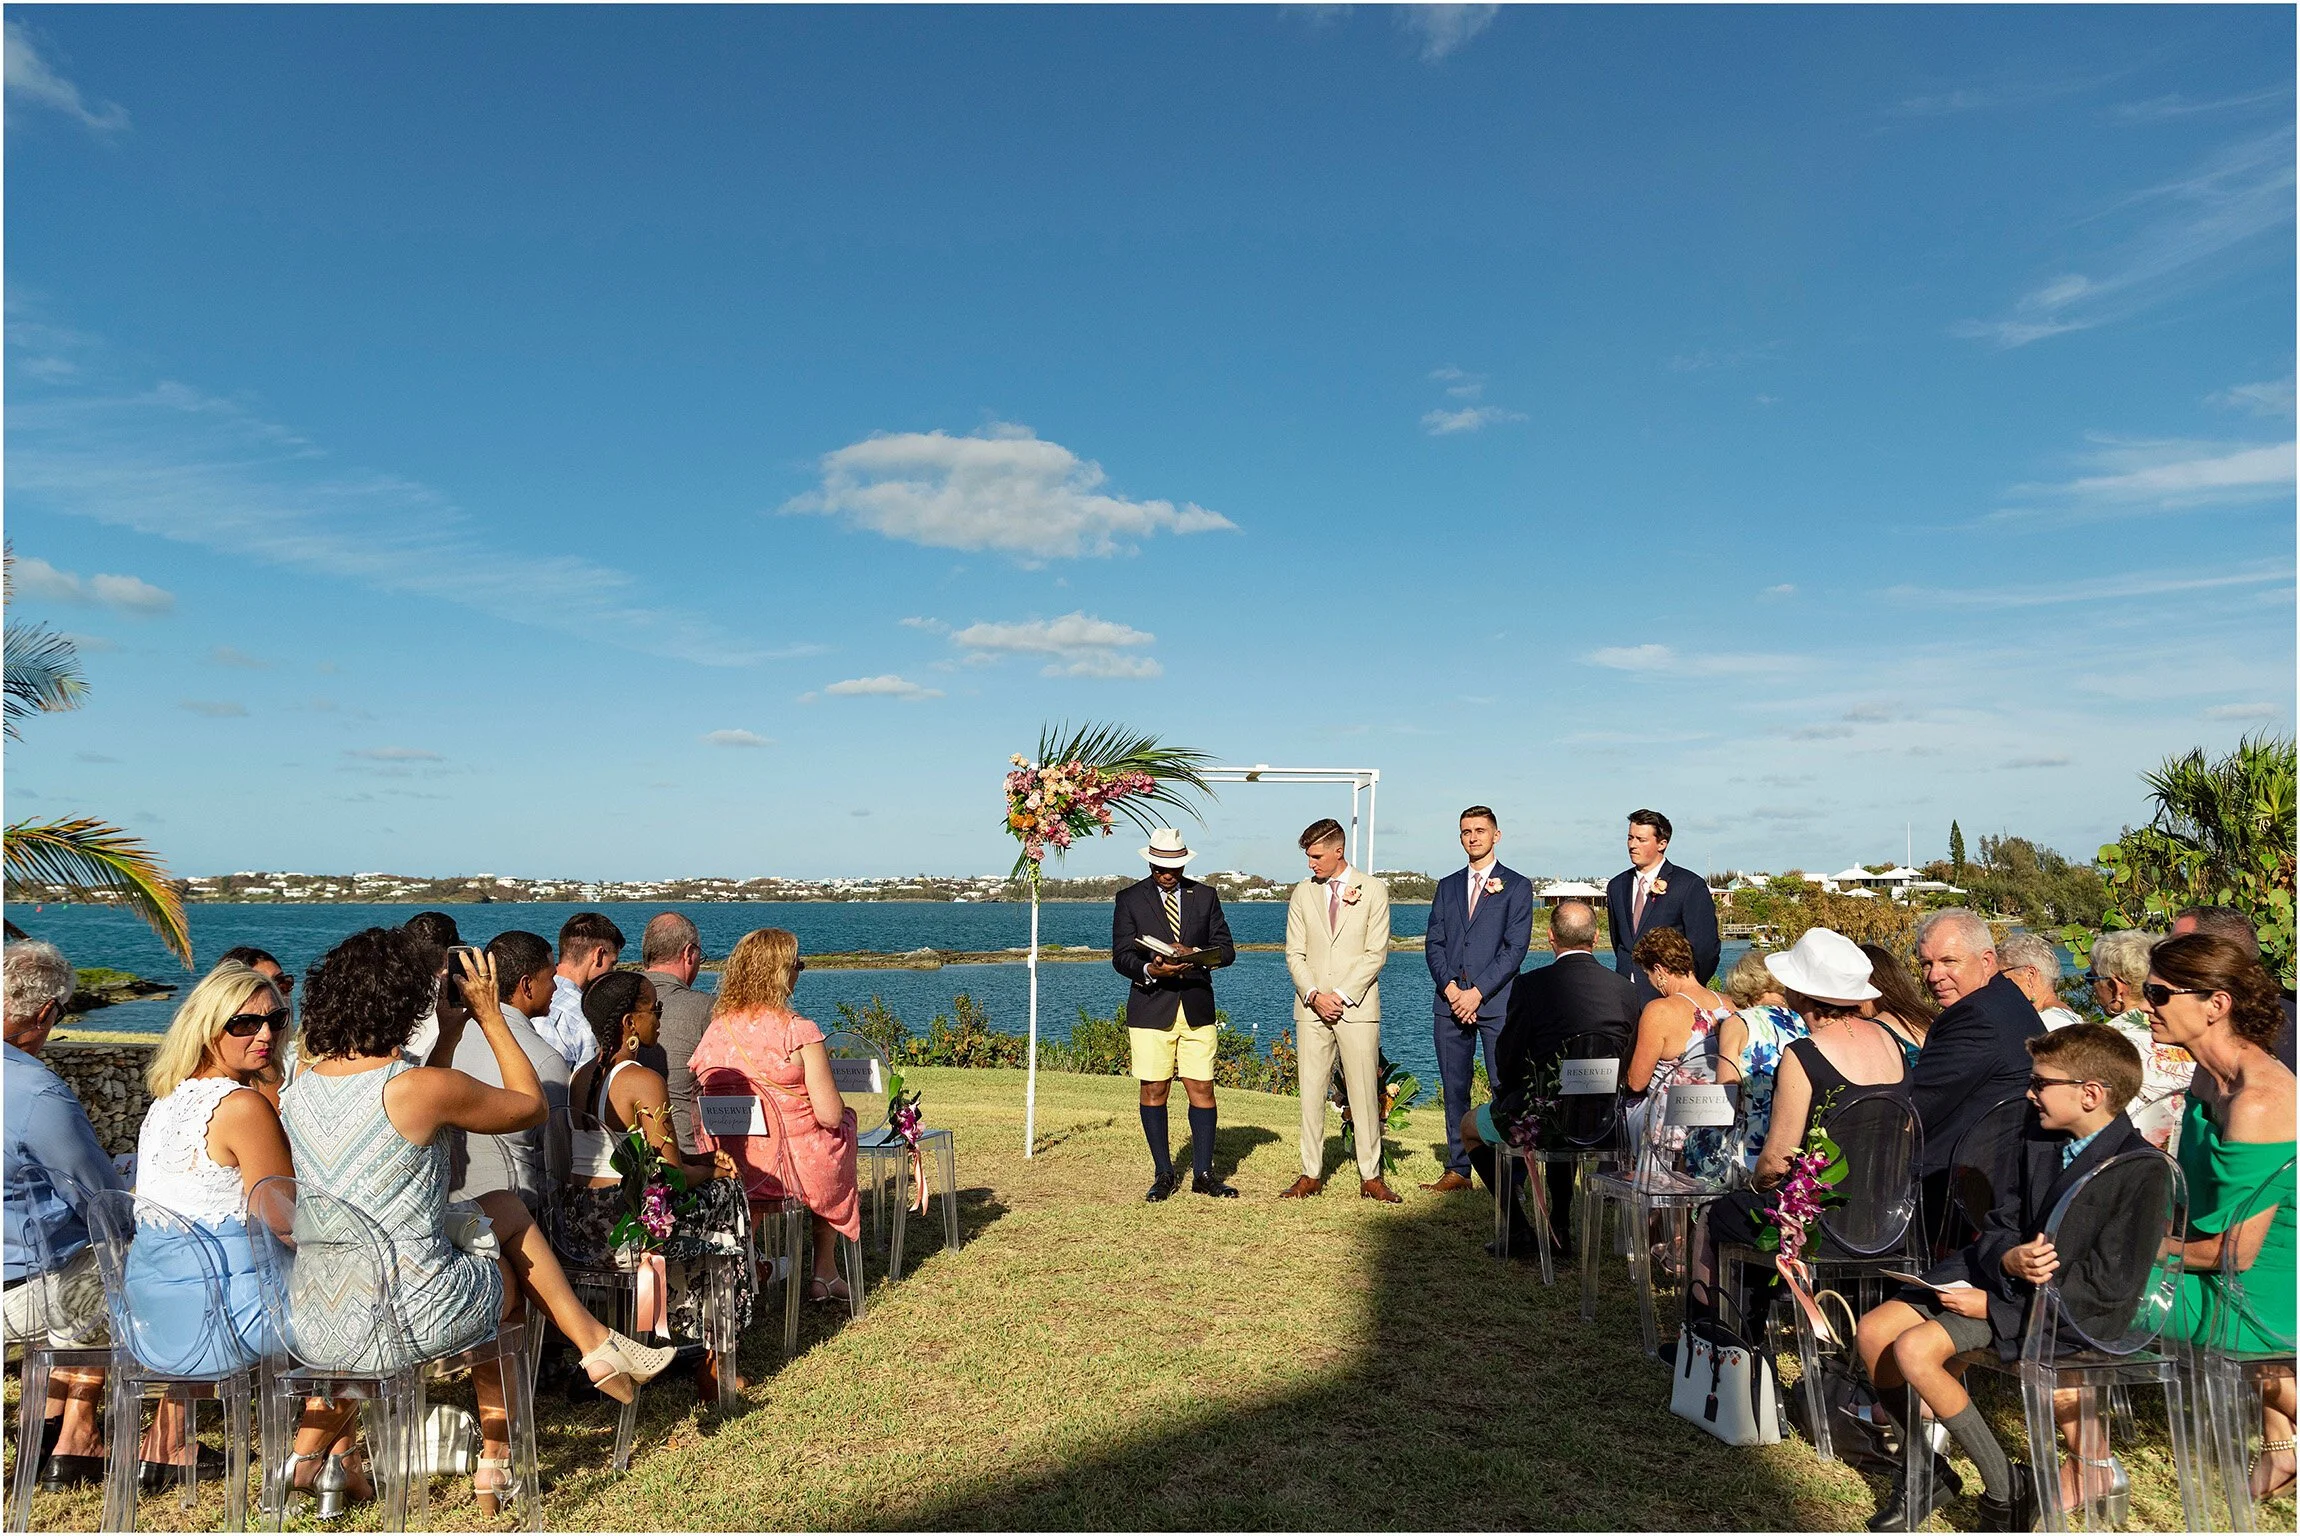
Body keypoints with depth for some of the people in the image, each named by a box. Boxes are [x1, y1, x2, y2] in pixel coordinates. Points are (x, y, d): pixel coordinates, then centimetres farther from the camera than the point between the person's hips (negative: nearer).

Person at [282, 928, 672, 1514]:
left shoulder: (299, 1087, 1)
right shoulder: (420, 1087, -20)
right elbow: (532, 1107, -3)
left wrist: (447, 1039, 18)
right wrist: (490, 1017, 3)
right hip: (410, 1319, -6)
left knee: (501, 1209, 25)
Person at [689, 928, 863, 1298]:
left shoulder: (713, 1031, -3)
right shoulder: (799, 1032, -17)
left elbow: (699, 1111, 5)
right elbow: (830, 1115, -17)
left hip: (727, 1172, 5)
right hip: (795, 1169, -4)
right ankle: (824, 1274, 36)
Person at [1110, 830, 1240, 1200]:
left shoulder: (1206, 896, 10)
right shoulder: (1129, 900, 4)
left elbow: (1225, 949, 6)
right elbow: (1121, 957, -2)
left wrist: (1195, 955, -14)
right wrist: (1150, 969, -22)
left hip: (1197, 1007, 2)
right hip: (1151, 1009, -1)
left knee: (1202, 1089, 1)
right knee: (1153, 1090, 1)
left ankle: (1203, 1174, 11)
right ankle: (1164, 1174, 14)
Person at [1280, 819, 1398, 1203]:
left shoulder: (1373, 890, 3)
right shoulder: (1303, 893, 11)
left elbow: (1376, 953, -2)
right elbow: (1294, 954, 8)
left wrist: (1342, 996, -10)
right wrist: (1314, 995, -7)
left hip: (1357, 1008, -2)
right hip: (1311, 1009, 3)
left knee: (1364, 1093, -1)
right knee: (1311, 1092, 2)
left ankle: (1370, 1177, 8)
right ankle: (1311, 1174, 10)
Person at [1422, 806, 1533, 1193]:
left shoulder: (1516, 886, 4)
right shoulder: (1447, 887, 17)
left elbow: (1515, 948, -5)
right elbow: (1433, 943, 10)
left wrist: (1477, 992, -12)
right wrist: (1450, 988, -6)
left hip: (1497, 1002, -4)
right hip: (1450, 1001, 4)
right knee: (1455, 1088, 7)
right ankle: (1457, 1170, 14)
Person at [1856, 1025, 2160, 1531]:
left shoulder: (2142, 1171, -18)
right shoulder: (2036, 1135, 3)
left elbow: (2110, 1283, -19)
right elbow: (2000, 1226, 7)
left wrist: (1994, 1301, -18)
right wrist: (2010, 1259, -20)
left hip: (2075, 1306, -7)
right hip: (2003, 1275, 7)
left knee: (1914, 1349, -24)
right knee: (1873, 1333, -6)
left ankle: (2005, 1490, -4)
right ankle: (1928, 1472, 13)